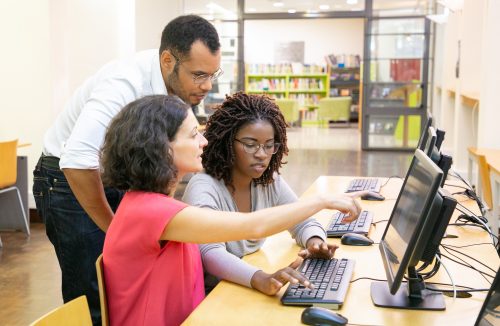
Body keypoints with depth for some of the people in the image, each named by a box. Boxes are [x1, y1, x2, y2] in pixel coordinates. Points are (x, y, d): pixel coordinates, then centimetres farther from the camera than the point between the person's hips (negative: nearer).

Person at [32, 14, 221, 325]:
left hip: (113, 180, 7)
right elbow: (77, 160, -39)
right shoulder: (126, 83, -31)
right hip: (70, 183, -7)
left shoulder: (178, 83, -6)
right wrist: (113, 228, -26)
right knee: (94, 301, -7)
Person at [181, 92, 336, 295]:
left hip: (253, 293, 6)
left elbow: (304, 223, 6)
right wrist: (261, 280, -47)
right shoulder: (203, 188, -19)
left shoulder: (270, 182, 1)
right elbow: (211, 254, -31)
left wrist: (314, 242, -17)